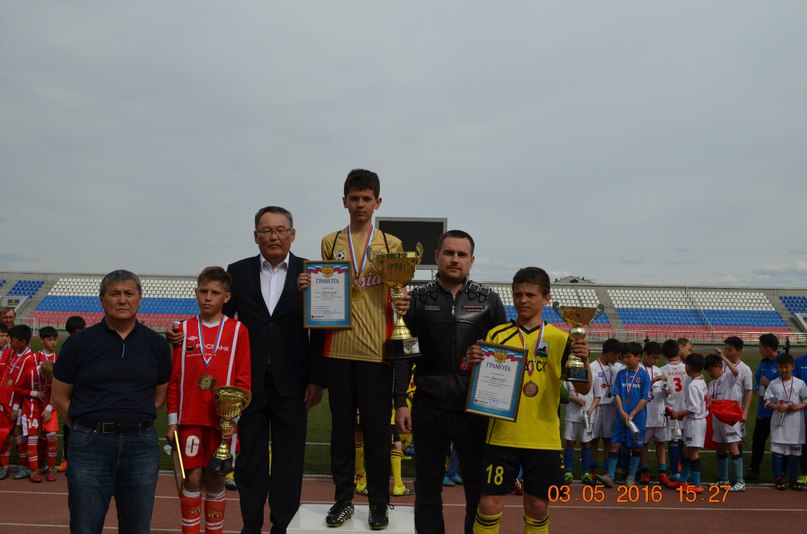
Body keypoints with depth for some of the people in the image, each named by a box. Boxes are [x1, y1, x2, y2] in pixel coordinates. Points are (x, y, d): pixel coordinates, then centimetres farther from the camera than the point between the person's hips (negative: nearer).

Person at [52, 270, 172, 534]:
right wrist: (90, 428, 1)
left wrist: (135, 424, 4)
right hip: (90, 444, -1)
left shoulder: (156, 344, 6)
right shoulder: (79, 343, 1)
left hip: (142, 445, 2)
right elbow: (60, 397, 6)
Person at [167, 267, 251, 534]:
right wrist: (172, 421, 3)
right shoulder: (184, 329, 4)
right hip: (189, 419, 1)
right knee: (192, 479, 2)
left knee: (215, 480, 7)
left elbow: (243, 379, -1)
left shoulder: (238, 330, 0)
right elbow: (173, 379, 5)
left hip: (222, 421, -1)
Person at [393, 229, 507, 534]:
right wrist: (400, 402, -3)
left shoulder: (489, 300, 5)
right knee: (427, 486, 9)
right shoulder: (419, 299, 4)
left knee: (479, 487, 6)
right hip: (428, 407, 0)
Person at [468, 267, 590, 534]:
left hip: (544, 438, 1)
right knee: (490, 504, -3)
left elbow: (583, 389, 0)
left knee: (538, 508, 10)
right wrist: (473, 362, -18)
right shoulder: (497, 335, 3)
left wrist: (584, 361, -20)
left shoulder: (560, 339, 3)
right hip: (502, 435, -1)